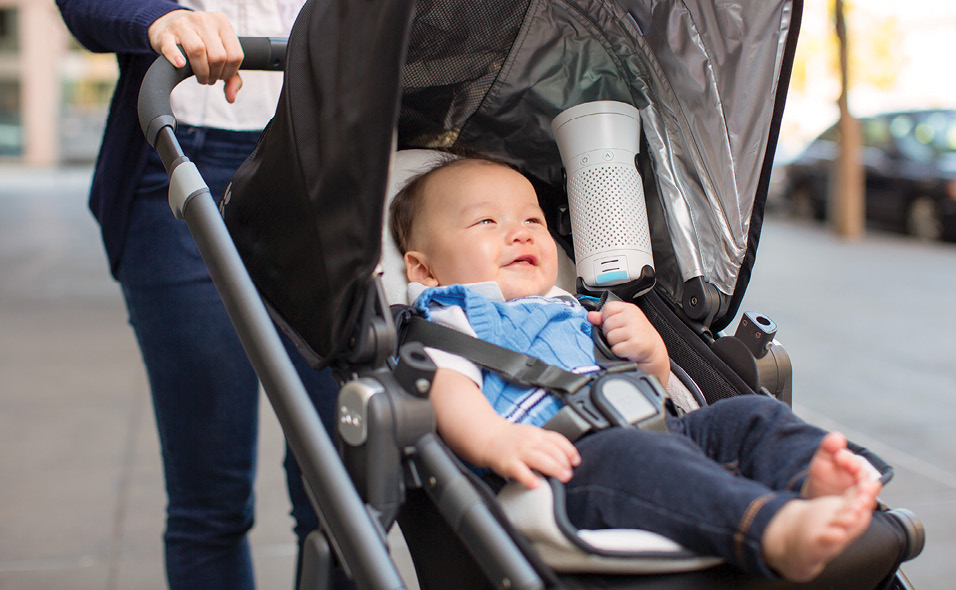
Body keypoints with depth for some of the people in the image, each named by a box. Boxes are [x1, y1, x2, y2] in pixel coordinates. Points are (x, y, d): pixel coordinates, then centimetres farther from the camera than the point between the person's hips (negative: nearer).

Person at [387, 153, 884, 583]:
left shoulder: (569, 314, 39)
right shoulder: (448, 322, 17)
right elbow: (448, 390, -6)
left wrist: (651, 353, 13)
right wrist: (495, 441, -29)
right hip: (569, 459, -8)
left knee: (749, 413, -9)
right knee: (626, 455, -38)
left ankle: (812, 479, -41)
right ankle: (777, 529, -59)